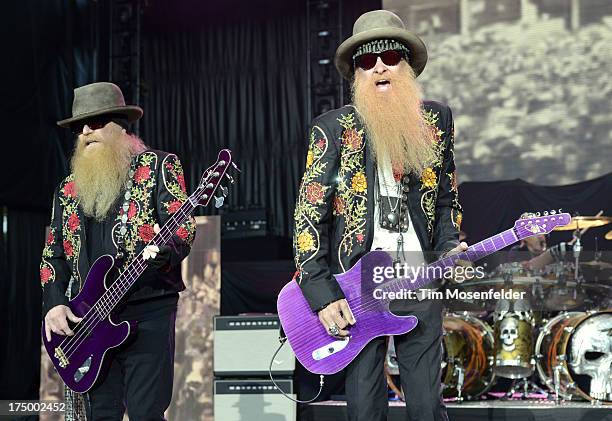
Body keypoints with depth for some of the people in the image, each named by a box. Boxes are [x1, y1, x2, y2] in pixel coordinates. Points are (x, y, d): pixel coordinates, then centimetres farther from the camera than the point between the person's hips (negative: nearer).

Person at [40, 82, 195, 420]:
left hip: (148, 312, -5)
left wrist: (163, 250, -28)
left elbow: (183, 226, -7)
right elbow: (52, 254, 19)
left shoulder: (158, 166, 3)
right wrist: (53, 303, 3)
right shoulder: (69, 189, 17)